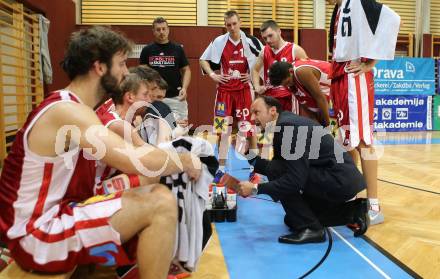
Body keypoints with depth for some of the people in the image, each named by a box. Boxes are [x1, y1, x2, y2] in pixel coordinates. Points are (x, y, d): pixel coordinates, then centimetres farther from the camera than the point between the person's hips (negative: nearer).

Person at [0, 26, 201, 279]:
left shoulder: (72, 107, 10)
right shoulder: (68, 111, -21)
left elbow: (123, 157, 11)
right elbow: (140, 161, -29)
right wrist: (186, 161, -11)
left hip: (59, 212, 10)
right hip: (37, 234, -10)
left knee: (156, 193, 10)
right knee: (161, 205, -21)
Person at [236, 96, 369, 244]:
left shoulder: (288, 125, -21)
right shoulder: (283, 126, 9)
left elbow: (295, 180, -28)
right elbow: (273, 168, 14)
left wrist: (256, 188, -23)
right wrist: (249, 154, 2)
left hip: (340, 180, -10)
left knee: (277, 171, -17)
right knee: (293, 220, 18)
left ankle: (310, 228, -8)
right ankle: (353, 211, 19)